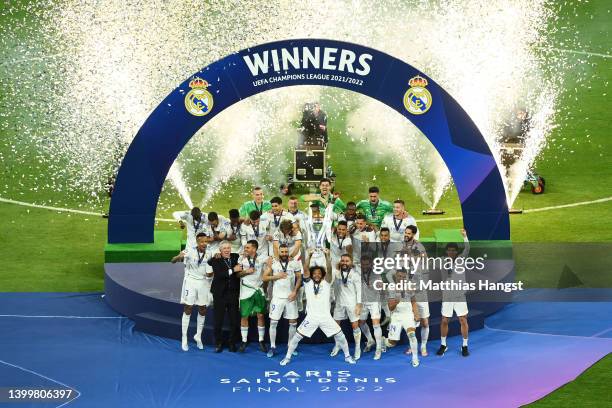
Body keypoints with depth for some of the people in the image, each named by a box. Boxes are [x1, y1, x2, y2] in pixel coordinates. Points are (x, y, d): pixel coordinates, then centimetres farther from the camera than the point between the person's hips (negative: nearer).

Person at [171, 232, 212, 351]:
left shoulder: (208, 254, 1)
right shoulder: (189, 251, -12)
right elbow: (173, 261, -17)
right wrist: (178, 257, -39)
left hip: (203, 282, 4)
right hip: (190, 281, -4)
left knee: (202, 310, 7)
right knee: (188, 309, -3)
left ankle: (198, 336, 22)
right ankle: (184, 339, 1)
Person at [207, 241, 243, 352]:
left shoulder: (236, 257, 6)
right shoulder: (216, 260, -5)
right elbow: (218, 274, -18)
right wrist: (233, 270, -23)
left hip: (233, 294, 3)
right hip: (220, 294, -3)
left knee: (234, 320, 5)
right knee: (218, 320, 5)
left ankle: (232, 343, 18)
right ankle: (219, 343, 19)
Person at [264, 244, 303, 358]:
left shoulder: (295, 263, -1)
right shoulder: (273, 263, -3)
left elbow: (299, 278, 2)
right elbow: (265, 277, -4)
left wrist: (295, 292, -9)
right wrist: (277, 276, -17)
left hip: (290, 297, 1)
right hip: (277, 297, -1)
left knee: (293, 322, 6)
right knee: (273, 322, -1)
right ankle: (272, 347, 8)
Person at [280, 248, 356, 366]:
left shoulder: (326, 283, 3)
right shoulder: (308, 283, 3)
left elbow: (329, 269, -13)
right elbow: (305, 269, -12)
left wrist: (327, 255, -28)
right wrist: (308, 255, -26)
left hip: (326, 317, 0)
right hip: (311, 317, 0)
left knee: (340, 336, 0)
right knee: (297, 336, -2)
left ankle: (347, 356, 20)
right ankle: (287, 357, 14)